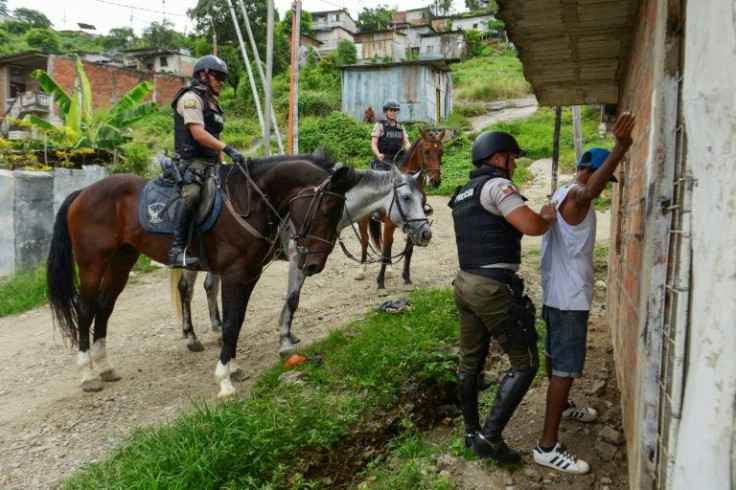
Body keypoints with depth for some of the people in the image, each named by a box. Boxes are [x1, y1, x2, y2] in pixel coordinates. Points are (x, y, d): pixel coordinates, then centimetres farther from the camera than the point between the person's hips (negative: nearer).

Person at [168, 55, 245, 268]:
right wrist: (227, 148, -25)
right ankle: (177, 249, -33)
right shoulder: (191, 97, -2)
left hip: (211, 163, 10)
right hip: (193, 161, -10)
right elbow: (198, 133, -17)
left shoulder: (213, 103, 26)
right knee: (192, 194, -33)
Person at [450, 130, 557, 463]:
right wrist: (548, 216, 0)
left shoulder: (463, 194, 18)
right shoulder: (496, 185, -11)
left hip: (466, 283, 9)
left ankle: (472, 433, 29)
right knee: (525, 363, 2)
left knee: (470, 362, 16)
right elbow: (532, 226, -21)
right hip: (493, 288, -9)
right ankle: (490, 437, 2)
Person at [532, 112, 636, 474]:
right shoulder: (575, 196, -19)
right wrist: (621, 148, -49)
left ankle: (562, 406, 48)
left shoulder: (563, 194, 13)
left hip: (559, 292, 11)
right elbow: (592, 188, -43)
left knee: (556, 354, 25)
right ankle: (547, 446, -5)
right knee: (565, 367, -9)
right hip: (570, 297, -11)